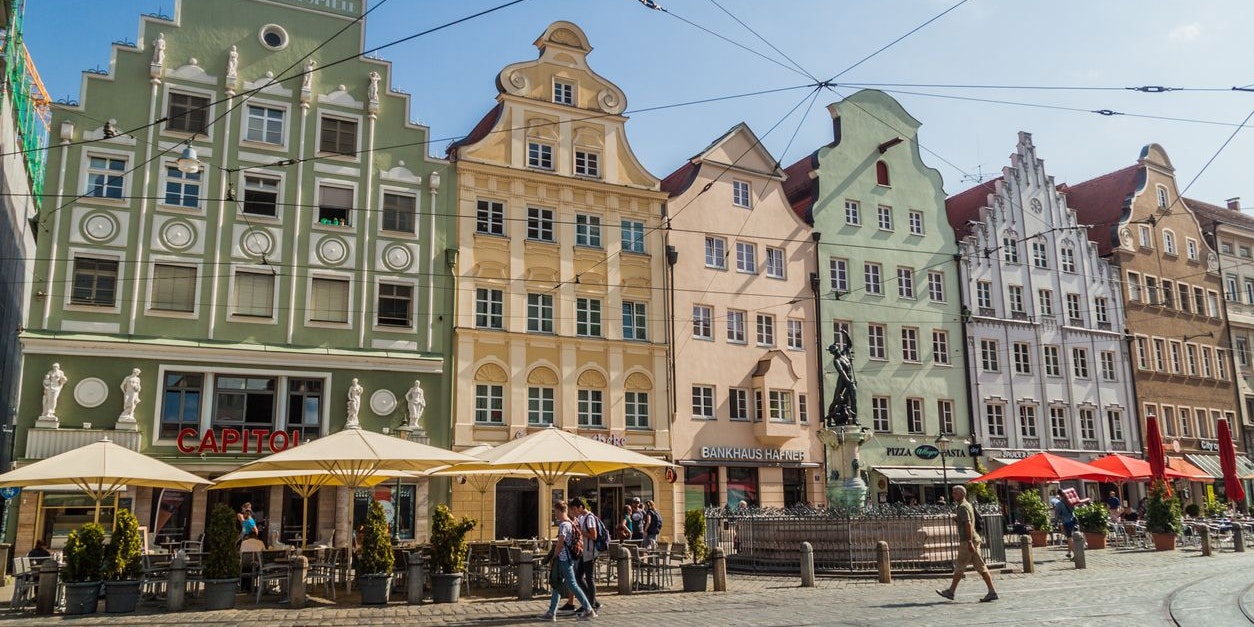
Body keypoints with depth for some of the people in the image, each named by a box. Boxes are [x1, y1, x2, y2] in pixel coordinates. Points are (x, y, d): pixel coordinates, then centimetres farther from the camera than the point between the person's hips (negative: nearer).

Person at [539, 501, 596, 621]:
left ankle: (589, 610, -3)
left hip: (564, 559, -10)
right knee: (557, 585, 12)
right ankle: (551, 613, 15)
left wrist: (554, 556, -6)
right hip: (568, 558, 10)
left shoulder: (563, 524, -17)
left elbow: (560, 544, -20)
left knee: (572, 585, -5)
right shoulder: (570, 523, 13)